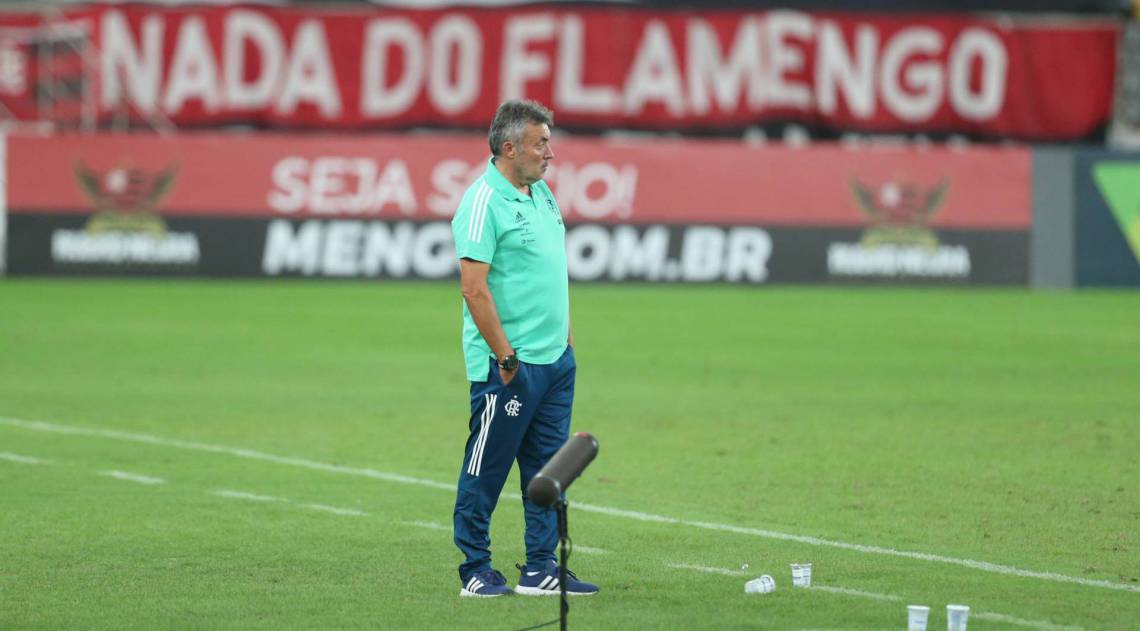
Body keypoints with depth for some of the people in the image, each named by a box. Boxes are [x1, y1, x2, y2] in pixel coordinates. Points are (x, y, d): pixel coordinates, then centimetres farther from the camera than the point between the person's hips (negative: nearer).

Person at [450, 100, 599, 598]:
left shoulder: (542, 194, 14)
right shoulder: (484, 202, -14)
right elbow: (474, 287, -18)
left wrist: (565, 339, 18)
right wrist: (506, 358, -18)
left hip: (556, 359, 9)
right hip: (509, 365, -9)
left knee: (547, 469, 10)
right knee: (486, 470, 0)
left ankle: (541, 568, 15)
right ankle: (476, 571, 6)